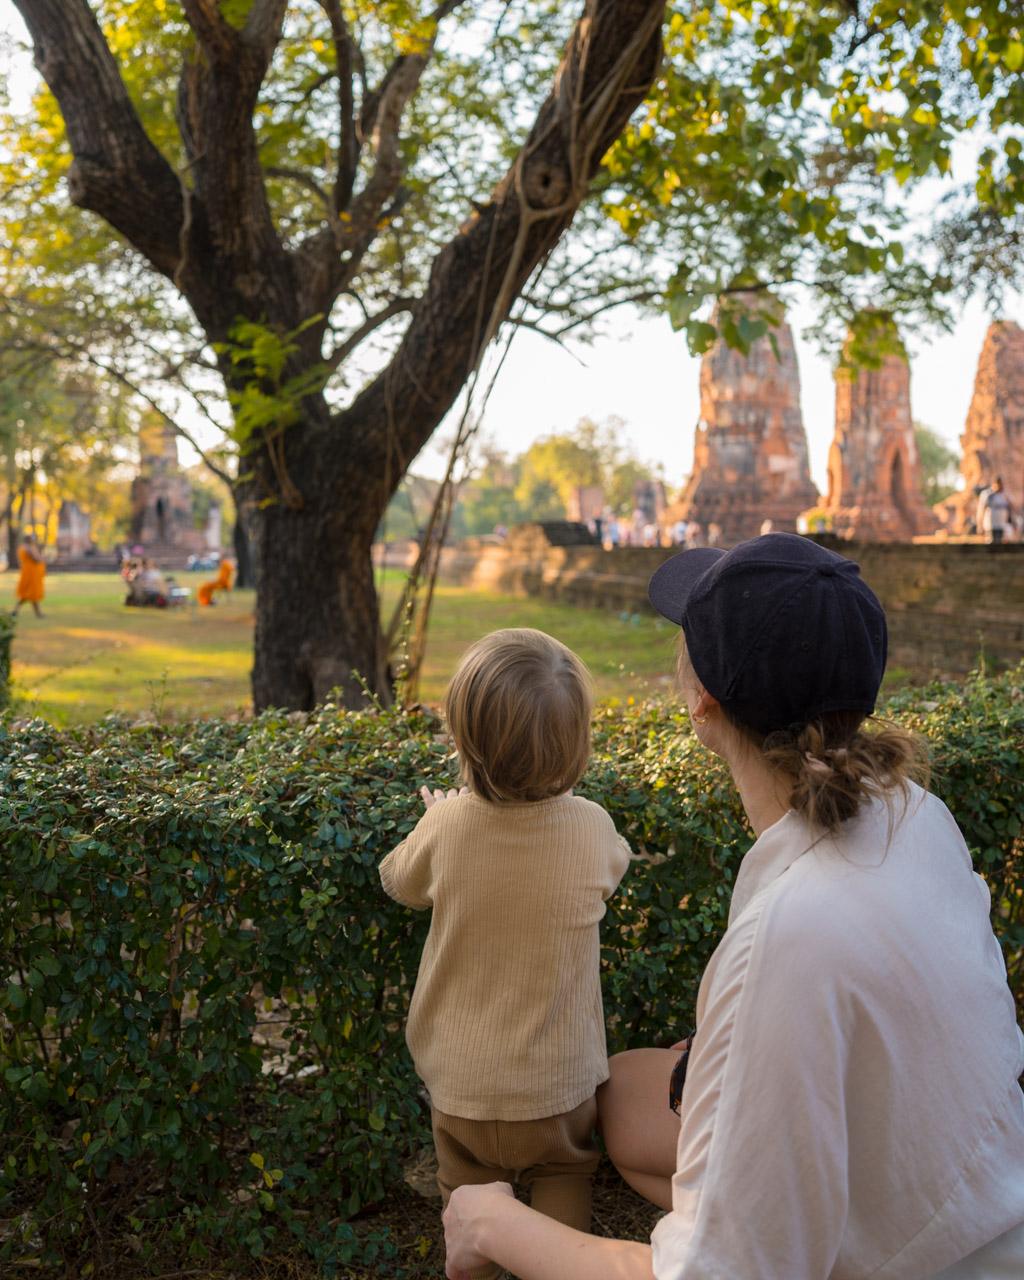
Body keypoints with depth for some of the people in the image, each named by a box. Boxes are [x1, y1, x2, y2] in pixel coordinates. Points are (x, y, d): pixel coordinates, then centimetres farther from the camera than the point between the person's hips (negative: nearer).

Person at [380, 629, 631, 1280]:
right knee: (563, 1186, 24)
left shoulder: (446, 824, -20)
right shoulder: (592, 826, -19)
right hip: (558, 1084, 0)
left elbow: (399, 880, 2)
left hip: (461, 1084, 1)